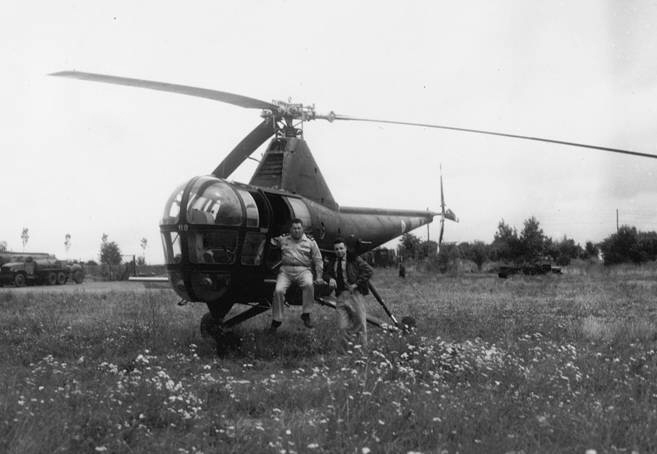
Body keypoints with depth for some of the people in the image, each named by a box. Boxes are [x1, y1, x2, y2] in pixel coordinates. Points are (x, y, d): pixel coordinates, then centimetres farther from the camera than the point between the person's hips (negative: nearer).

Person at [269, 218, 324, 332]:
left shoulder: (310, 241, 13)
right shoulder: (283, 239, 15)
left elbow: (318, 260, 12)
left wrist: (319, 277, 5)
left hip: (303, 270, -1)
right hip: (286, 270, 1)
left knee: (308, 284, -34)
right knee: (278, 290, -23)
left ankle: (306, 314, -21)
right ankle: (276, 320, -8)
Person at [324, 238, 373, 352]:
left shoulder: (354, 259, -1)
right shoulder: (332, 263, 15)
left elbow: (368, 271, -6)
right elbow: (326, 273, 21)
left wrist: (356, 284, -11)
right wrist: (330, 279, -4)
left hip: (354, 294, -3)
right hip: (340, 296, 4)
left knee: (360, 324, 1)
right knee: (342, 327, -1)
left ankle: (363, 350, 14)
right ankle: (342, 352, 6)